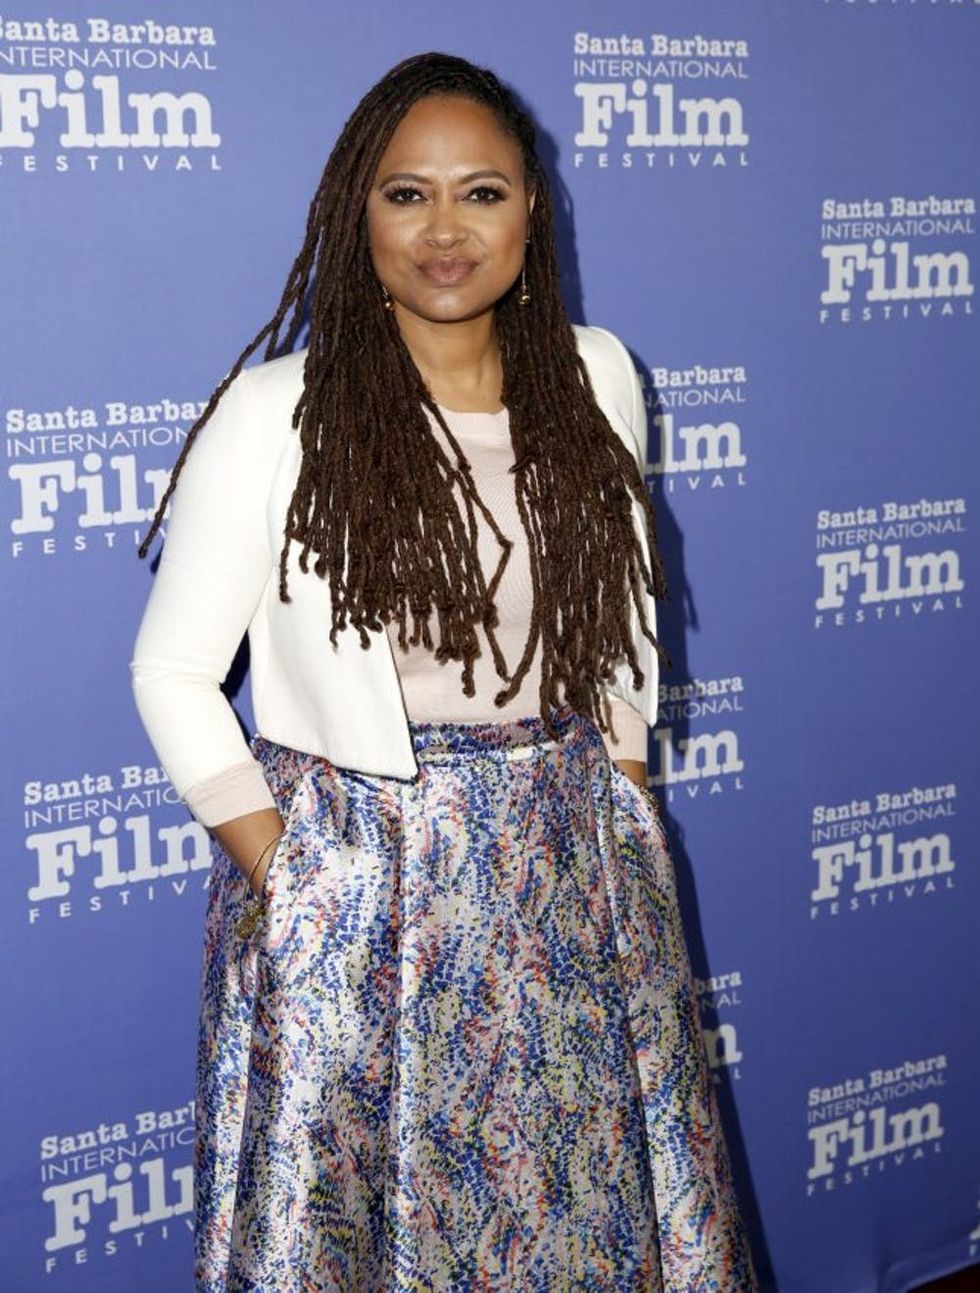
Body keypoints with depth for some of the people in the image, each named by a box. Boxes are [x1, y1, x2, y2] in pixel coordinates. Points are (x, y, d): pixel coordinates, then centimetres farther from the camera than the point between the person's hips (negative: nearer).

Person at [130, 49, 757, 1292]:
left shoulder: (593, 377, 2)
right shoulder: (276, 412, -11)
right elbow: (174, 675, -7)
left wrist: (619, 806, 8)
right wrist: (286, 884, -10)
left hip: (573, 872, 4)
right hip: (351, 889, -3)